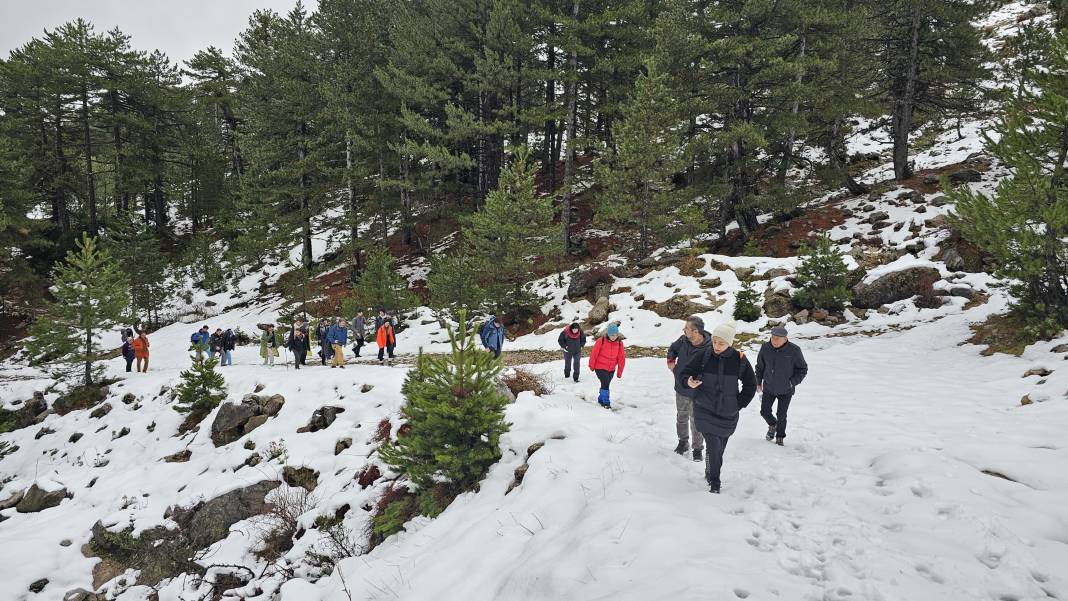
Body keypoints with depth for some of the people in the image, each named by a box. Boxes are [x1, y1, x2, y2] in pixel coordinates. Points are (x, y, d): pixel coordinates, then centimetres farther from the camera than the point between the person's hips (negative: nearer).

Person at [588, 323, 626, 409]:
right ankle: (606, 402, -4)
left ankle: (601, 399, 34)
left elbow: (622, 357, 0)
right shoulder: (601, 340, -17)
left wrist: (619, 372, 2)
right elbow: (594, 353, -8)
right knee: (605, 384, -13)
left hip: (611, 369, 4)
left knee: (606, 384, 15)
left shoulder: (619, 343, -6)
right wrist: (591, 366, 1)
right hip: (600, 367, -4)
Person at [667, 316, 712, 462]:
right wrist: (671, 361, 3)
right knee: (681, 417, 22)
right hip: (681, 389, 5)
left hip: (697, 393, -5)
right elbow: (672, 349, 12)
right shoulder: (683, 340, -11)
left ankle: (698, 449, 27)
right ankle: (683, 442, 42)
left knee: (696, 422, 9)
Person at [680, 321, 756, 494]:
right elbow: (686, 372, -1)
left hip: (728, 413, 2)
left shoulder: (739, 360, -8)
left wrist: (740, 404, 0)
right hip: (705, 410, -2)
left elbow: (750, 384, 5)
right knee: (713, 446, -10)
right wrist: (689, 382, -23)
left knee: (720, 447, 13)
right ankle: (714, 482, 6)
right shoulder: (703, 356, -11)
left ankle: (711, 474, 36)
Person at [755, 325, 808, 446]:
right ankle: (772, 425, 39)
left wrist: (792, 382, -13)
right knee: (765, 411, 6)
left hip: (786, 391, -2)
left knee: (781, 416, 7)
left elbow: (803, 369, -5)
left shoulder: (794, 350, -18)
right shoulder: (765, 348, -11)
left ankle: (780, 437, 31)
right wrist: (758, 383, 8)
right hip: (768, 388, 2)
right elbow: (760, 366, 5)